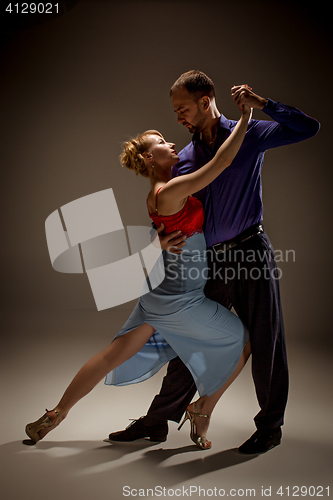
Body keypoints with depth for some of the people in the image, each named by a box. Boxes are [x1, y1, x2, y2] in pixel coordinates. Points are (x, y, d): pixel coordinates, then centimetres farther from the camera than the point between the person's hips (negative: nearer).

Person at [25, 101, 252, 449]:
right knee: (242, 340, 12)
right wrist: (245, 118, -17)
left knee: (113, 355, 13)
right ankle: (202, 410, 21)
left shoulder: (157, 193, 7)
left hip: (159, 293, 8)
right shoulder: (170, 192, -21)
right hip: (180, 299, -8)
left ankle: (56, 414, 21)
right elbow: (220, 162, -25)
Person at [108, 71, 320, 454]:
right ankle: (158, 421, 20)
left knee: (265, 344, 4)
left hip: (251, 253, -4)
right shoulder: (185, 158, 12)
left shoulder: (250, 136, 1)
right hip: (211, 262, 4)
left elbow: (309, 128, -3)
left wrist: (262, 104, -12)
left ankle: (270, 427, 22)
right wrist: (164, 239, -9)